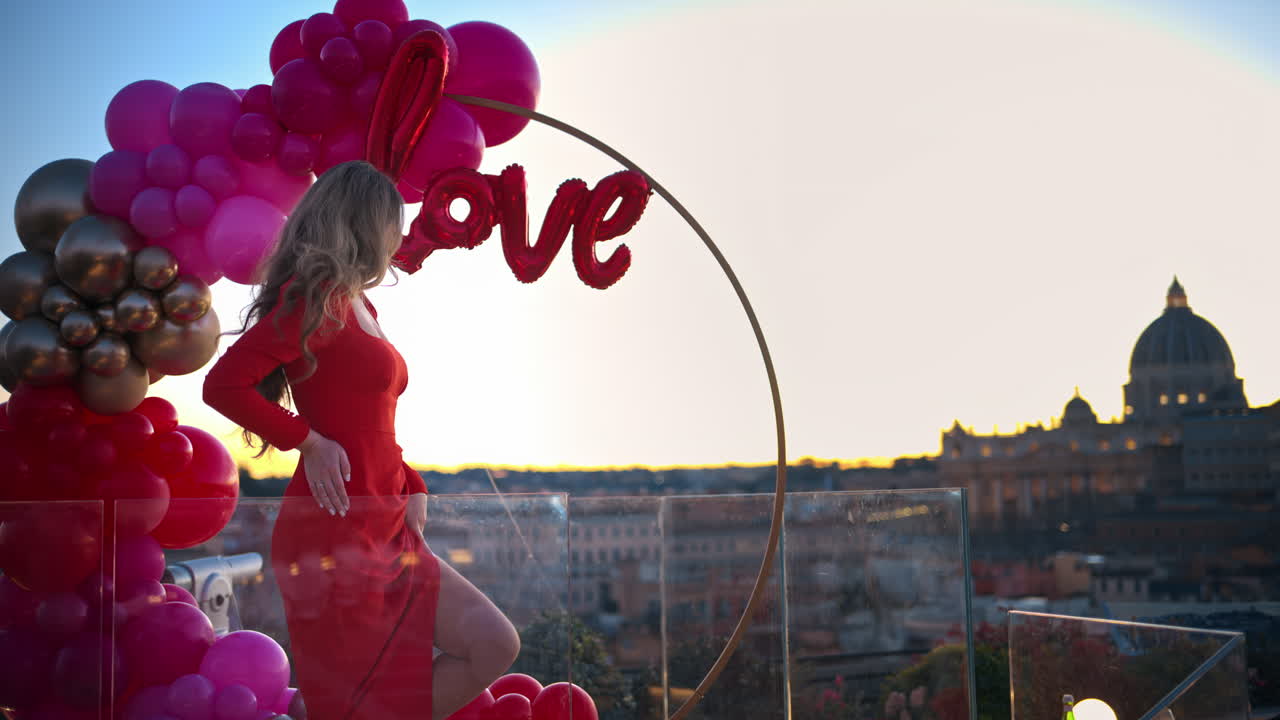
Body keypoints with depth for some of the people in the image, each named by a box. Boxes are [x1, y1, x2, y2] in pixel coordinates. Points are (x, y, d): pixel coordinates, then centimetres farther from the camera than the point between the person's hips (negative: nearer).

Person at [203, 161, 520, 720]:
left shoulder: (358, 306, 16)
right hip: (335, 533, -8)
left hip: (386, 530, 9)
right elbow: (223, 384, -18)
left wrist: (410, 488, 9)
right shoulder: (317, 296, -11)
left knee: (494, 645, 1)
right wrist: (309, 442, -14)